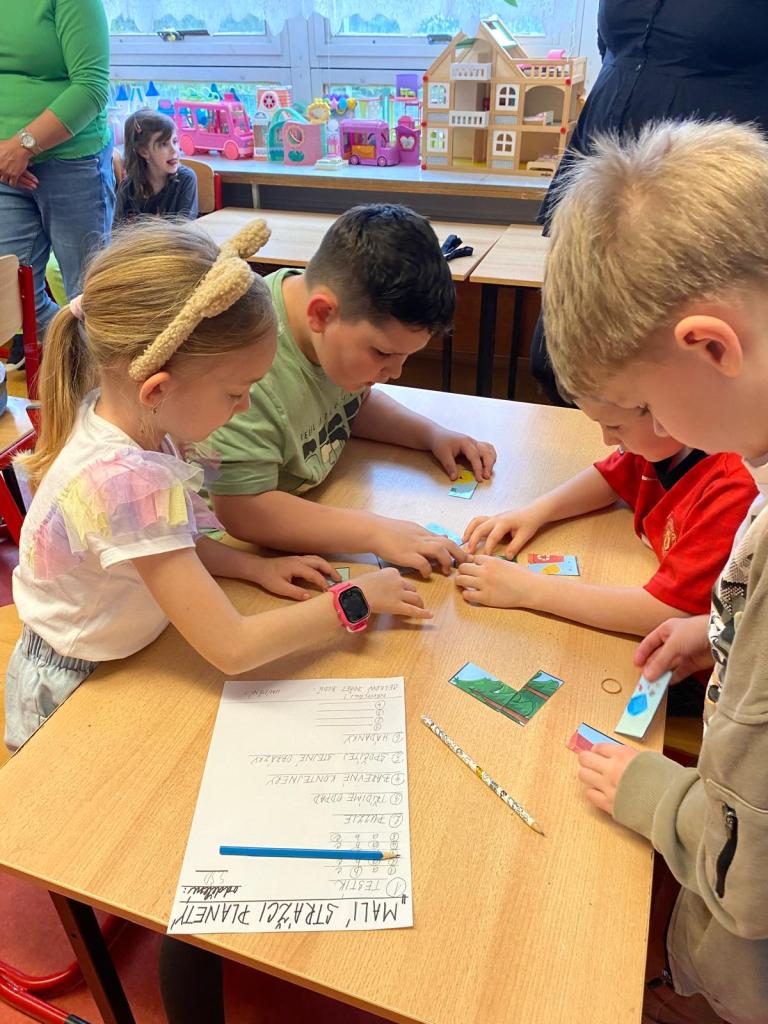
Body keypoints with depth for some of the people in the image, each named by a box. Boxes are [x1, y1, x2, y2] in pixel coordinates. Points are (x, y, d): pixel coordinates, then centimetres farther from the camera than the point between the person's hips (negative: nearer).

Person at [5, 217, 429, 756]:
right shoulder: (125, 482, -36)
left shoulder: (120, 415, -12)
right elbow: (233, 648, -33)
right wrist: (356, 600, -23)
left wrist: (256, 567, -5)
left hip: (113, 662, 7)